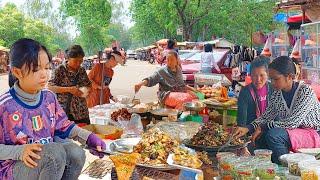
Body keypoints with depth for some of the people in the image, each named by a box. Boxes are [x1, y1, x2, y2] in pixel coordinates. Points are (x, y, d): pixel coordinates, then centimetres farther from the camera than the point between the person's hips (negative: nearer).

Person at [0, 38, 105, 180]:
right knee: (56, 152, -30)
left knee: (76, 153, -22)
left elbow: (64, 126, 11)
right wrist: (20, 151, -27)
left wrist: (89, 138, -2)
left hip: (47, 158, 5)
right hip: (14, 167, -5)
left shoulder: (49, 97, 2)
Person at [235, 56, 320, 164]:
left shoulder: (305, 92, -20)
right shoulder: (277, 94, 0)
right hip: (294, 131, 7)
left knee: (273, 135, -27)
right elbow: (266, 117, 2)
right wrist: (248, 128, -16)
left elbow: (292, 123, -25)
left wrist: (263, 127, -20)